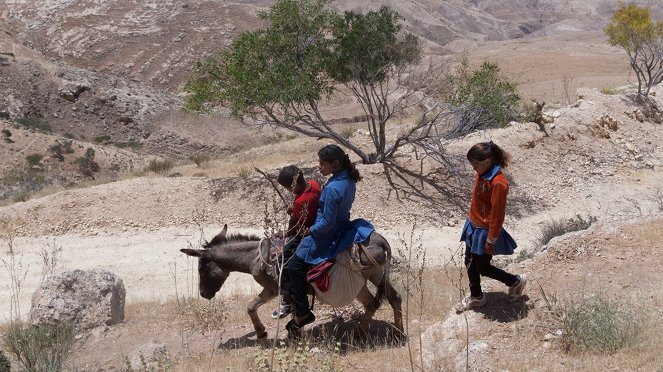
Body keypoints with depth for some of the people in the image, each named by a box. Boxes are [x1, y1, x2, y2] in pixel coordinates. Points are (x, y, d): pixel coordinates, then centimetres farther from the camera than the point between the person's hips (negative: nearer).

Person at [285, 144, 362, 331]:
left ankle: (302, 313, 8)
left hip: (326, 235, -10)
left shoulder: (332, 189, -30)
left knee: (295, 267, 2)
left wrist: (310, 230, -8)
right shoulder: (349, 180, -2)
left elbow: (327, 223, -26)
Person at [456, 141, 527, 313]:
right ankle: (476, 297, 37)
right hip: (473, 226, 8)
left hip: (485, 231, -8)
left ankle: (516, 281, 29)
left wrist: (491, 241, -18)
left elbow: (497, 214, -24)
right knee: (470, 263, 17)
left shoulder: (498, 183, -30)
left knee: (482, 267, 8)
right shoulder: (481, 175, -3)